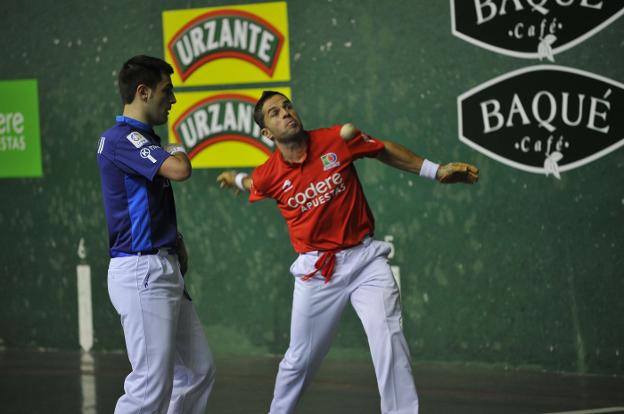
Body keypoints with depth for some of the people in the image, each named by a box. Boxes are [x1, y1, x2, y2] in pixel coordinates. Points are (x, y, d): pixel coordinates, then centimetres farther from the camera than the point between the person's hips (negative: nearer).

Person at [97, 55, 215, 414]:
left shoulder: (145, 139, 17)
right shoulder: (121, 138, -14)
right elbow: (179, 170, -28)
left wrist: (176, 242, 13)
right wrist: (178, 152, -4)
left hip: (165, 271, 10)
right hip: (142, 272, -10)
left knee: (199, 371, 11)